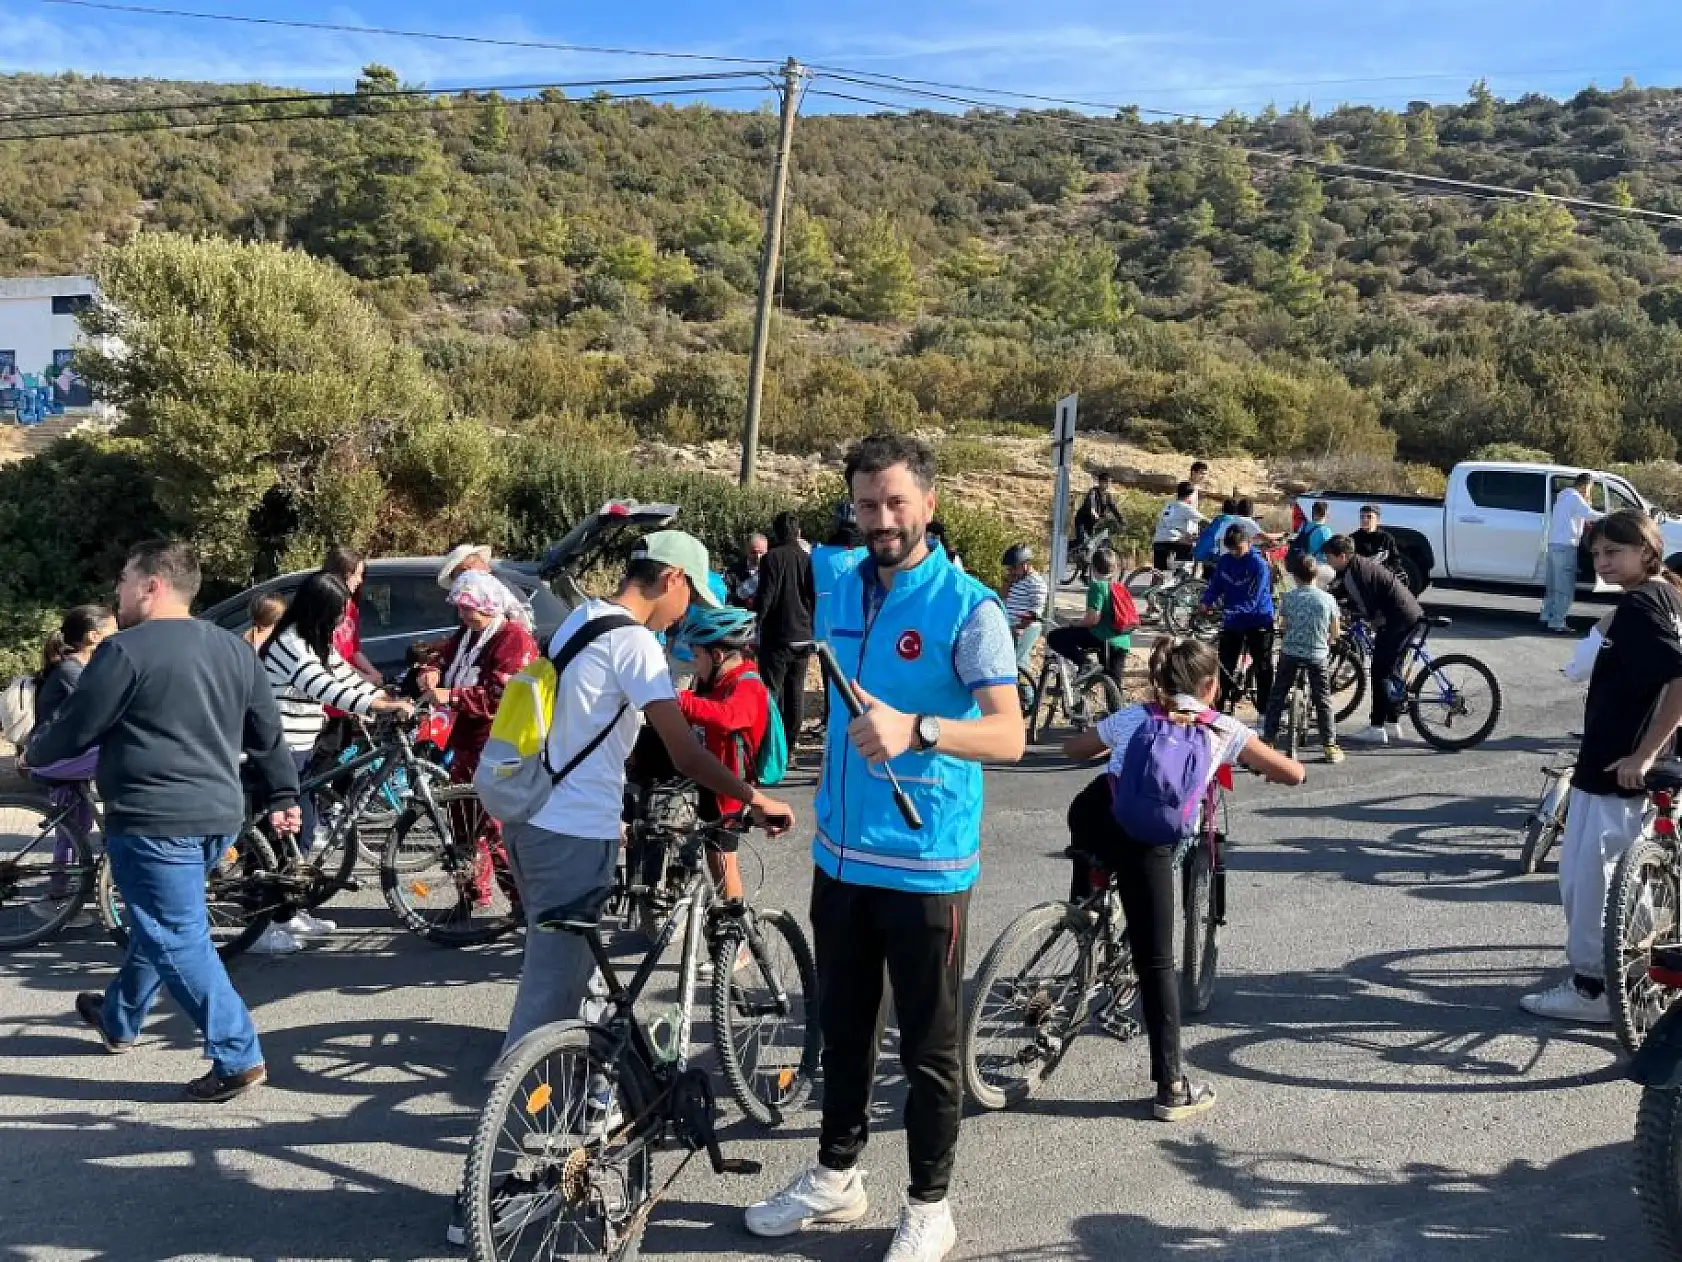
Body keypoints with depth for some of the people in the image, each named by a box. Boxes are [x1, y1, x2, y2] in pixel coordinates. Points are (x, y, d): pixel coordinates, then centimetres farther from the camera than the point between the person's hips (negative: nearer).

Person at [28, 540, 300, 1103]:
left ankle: (238, 1058, -2)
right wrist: (282, 797, 23)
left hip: (153, 822, -9)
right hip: (218, 817, 9)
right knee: (159, 923, 25)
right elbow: (268, 734, 15)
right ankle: (118, 1019, 43)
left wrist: (33, 749, 15)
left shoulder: (126, 650, -13)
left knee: (178, 941, -2)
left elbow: (72, 730, -6)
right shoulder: (234, 648, 11)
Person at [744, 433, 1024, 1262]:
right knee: (842, 1029, 19)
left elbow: (1009, 735, -23)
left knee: (929, 1047, 8)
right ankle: (835, 1175, 36)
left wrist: (915, 729, -37)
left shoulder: (968, 608, -14)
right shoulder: (842, 590, 5)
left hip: (926, 864, -6)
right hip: (841, 855, 6)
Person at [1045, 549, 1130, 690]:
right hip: (1123, 642, 8)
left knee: (1053, 637, -5)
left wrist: (1074, 624, 0)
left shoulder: (1098, 586, -8)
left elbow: (1093, 619, -17)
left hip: (1101, 637, -8)